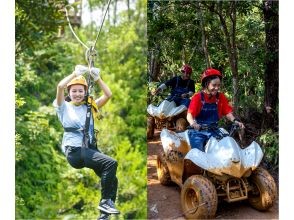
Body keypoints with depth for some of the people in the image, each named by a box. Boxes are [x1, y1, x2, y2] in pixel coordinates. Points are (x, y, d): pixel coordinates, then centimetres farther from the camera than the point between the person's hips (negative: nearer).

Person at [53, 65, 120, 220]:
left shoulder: (89, 107, 20)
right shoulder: (64, 107, 9)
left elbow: (108, 94, 13)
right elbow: (60, 86, -9)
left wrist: (97, 78, 8)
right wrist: (76, 73, -2)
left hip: (90, 150, 6)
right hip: (74, 151, -5)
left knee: (112, 179, -6)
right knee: (111, 163, -24)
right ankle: (105, 201, -13)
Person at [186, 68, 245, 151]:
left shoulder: (221, 97, 2)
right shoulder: (197, 97, -9)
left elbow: (227, 112, 2)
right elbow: (189, 115, -17)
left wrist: (235, 121, -18)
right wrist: (193, 123, -38)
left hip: (213, 131, 4)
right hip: (198, 131, -3)